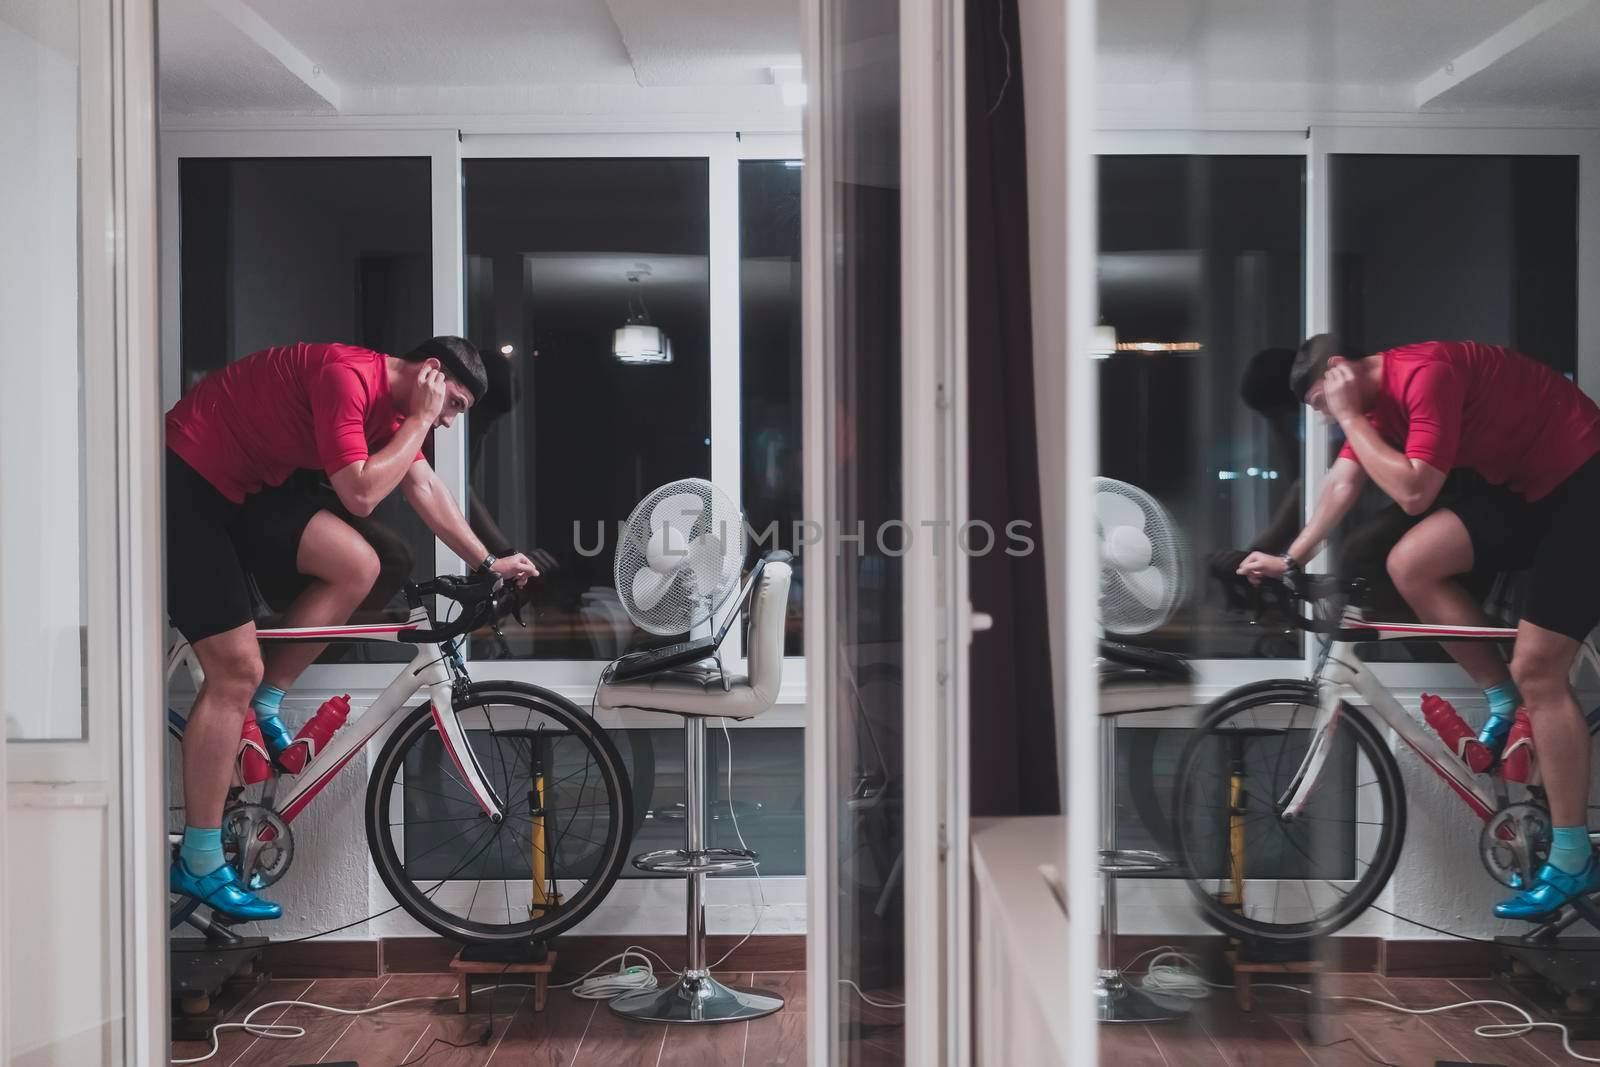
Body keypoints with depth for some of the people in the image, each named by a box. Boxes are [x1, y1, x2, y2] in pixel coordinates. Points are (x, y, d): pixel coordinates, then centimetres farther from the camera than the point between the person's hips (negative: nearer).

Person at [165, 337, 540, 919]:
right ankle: (199, 865, -2)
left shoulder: (387, 399, 8)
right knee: (237, 669, -11)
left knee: (357, 566, -5)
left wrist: (488, 561, 20)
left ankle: (262, 707, 9)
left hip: (240, 489, 9)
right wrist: (418, 421, -18)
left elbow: (422, 486, 18)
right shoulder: (347, 375, -22)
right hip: (185, 483, -9)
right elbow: (361, 494, -27)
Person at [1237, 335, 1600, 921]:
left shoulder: (1426, 373, -25)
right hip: (1524, 483, 9)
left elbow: (1413, 492, -29)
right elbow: (1343, 483, 10)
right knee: (1410, 563, -5)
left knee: (1536, 670, -11)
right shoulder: (1379, 395, 5)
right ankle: (1505, 704, 11)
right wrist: (1290, 559, 8)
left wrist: (1350, 417, -22)